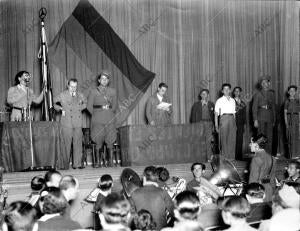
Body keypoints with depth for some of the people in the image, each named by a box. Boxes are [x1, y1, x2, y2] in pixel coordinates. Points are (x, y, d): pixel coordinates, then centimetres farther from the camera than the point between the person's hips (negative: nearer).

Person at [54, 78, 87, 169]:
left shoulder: (80, 95, 11)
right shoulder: (62, 95, 2)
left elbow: (85, 103, 29)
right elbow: (53, 103, 11)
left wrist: (81, 108, 13)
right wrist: (60, 109, 2)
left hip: (78, 122, 3)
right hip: (67, 122, -3)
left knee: (78, 143, 3)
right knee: (66, 143, -4)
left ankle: (77, 163, 8)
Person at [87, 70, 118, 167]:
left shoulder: (112, 91, 12)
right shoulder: (93, 92, 5)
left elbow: (115, 105, 16)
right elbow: (89, 106, 5)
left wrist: (110, 114, 9)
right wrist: (96, 115, 4)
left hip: (110, 120, 2)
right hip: (98, 121, -2)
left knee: (110, 141, -1)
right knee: (98, 142, -3)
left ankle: (111, 161, 4)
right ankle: (98, 161, 3)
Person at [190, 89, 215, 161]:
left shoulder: (211, 104, 12)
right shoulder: (196, 105, 10)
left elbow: (214, 115, 12)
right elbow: (193, 116, 9)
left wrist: (214, 126, 4)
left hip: (209, 124, 1)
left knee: (208, 141, -5)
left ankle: (209, 158, -1)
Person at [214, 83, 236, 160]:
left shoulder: (233, 101, 16)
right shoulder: (219, 101, 3)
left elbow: (234, 113, 18)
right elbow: (216, 114, 0)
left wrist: (235, 124, 12)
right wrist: (216, 125, -7)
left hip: (232, 120, 4)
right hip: (223, 118, -4)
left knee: (232, 140, 1)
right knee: (223, 140, -5)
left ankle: (231, 157, 9)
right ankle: (224, 157, 2)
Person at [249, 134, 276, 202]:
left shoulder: (256, 158, -14)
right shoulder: (271, 158, 10)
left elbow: (254, 179, -16)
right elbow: (272, 177, 15)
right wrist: (271, 190, 21)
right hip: (269, 188, 8)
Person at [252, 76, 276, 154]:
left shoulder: (271, 94, 13)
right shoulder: (258, 94, 1)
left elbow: (274, 107, 17)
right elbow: (254, 107, -2)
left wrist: (274, 119, 12)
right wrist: (255, 120, -9)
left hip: (270, 117, 4)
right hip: (261, 117, -4)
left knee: (270, 137, 1)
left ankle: (269, 154, 6)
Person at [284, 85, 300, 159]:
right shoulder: (287, 101, 2)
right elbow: (285, 112, -1)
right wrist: (286, 122, -9)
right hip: (289, 119, -3)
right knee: (290, 137, -2)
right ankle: (291, 154, 2)